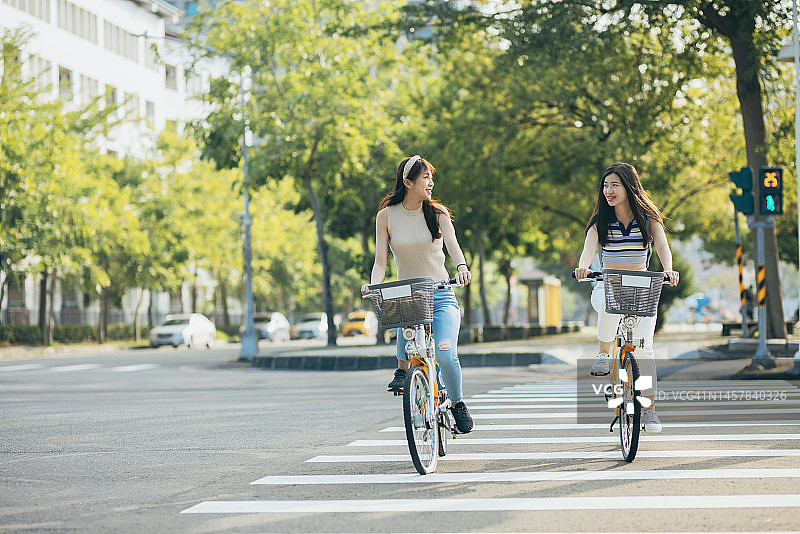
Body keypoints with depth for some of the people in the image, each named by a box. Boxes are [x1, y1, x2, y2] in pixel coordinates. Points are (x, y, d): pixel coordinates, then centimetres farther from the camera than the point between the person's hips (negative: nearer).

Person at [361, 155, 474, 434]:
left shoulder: (437, 213, 3)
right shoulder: (386, 215, 3)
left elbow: (452, 245, -14)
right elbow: (380, 259, -2)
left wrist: (461, 267, -35)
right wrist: (373, 284, -22)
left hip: (441, 294, -1)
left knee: (445, 353, -21)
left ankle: (457, 403, 4)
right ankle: (403, 367, -1)